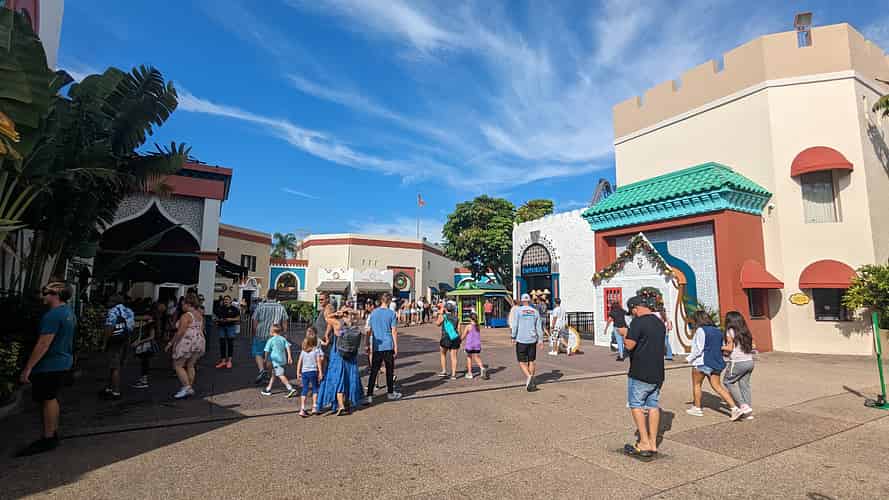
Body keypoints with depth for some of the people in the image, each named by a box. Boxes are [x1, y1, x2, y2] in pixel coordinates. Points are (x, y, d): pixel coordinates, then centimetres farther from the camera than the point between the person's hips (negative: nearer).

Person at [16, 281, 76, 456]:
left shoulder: (53, 315, -21)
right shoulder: (69, 312, 11)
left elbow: (43, 344, -23)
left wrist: (27, 368, -20)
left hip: (49, 364, -9)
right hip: (63, 361, 10)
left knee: (47, 399, -1)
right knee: (52, 398, 17)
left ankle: (48, 439, 8)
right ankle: (53, 433, 26)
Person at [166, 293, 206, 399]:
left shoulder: (186, 316, -13)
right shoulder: (200, 315, 12)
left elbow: (180, 332, -17)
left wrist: (171, 343, -10)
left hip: (187, 342, -8)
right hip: (200, 342, 8)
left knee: (178, 365, 3)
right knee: (190, 365, 17)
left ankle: (186, 387, -5)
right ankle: (190, 388, 18)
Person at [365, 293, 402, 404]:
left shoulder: (373, 313, 4)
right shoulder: (391, 313, -6)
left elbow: (369, 331, 6)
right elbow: (394, 331, -7)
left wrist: (368, 345, 14)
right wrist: (396, 347, -2)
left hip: (376, 347, 3)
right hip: (388, 346, -2)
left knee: (374, 371, 4)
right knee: (389, 370, 11)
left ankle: (369, 396, 0)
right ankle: (390, 393, 24)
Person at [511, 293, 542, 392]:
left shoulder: (518, 310, -5)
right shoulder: (535, 312, 4)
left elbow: (515, 325, -8)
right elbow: (539, 327, 4)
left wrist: (513, 337, -1)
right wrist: (540, 339, 9)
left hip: (521, 340, -3)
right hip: (532, 340, 3)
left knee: (522, 362, 3)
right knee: (532, 361, 13)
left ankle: (529, 376, -19)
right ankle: (531, 383, 18)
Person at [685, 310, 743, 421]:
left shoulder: (700, 330, -15)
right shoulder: (718, 330, 9)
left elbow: (698, 349, -17)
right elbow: (721, 347, 14)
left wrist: (690, 358, -4)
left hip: (702, 362, -7)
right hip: (716, 362, 7)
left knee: (696, 385, 10)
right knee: (717, 386, 11)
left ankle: (697, 408, 20)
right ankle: (735, 408, 0)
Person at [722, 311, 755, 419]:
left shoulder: (730, 331, -10)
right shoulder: (745, 331, 11)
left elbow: (730, 348, -14)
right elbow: (751, 346, 10)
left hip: (737, 363, -7)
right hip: (749, 361, 7)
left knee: (728, 382, 11)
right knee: (744, 385, 13)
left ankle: (743, 405, 3)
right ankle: (749, 412, 15)